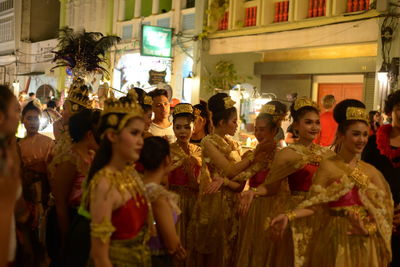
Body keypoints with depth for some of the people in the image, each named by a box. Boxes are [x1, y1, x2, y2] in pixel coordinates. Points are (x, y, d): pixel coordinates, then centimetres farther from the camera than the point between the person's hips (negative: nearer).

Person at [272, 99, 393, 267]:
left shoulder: (371, 171, 5)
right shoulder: (328, 166, -6)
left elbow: (384, 209, 2)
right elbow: (313, 204, -11)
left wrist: (368, 229, -16)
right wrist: (289, 216, -27)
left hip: (365, 243, 4)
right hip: (336, 240, -3)